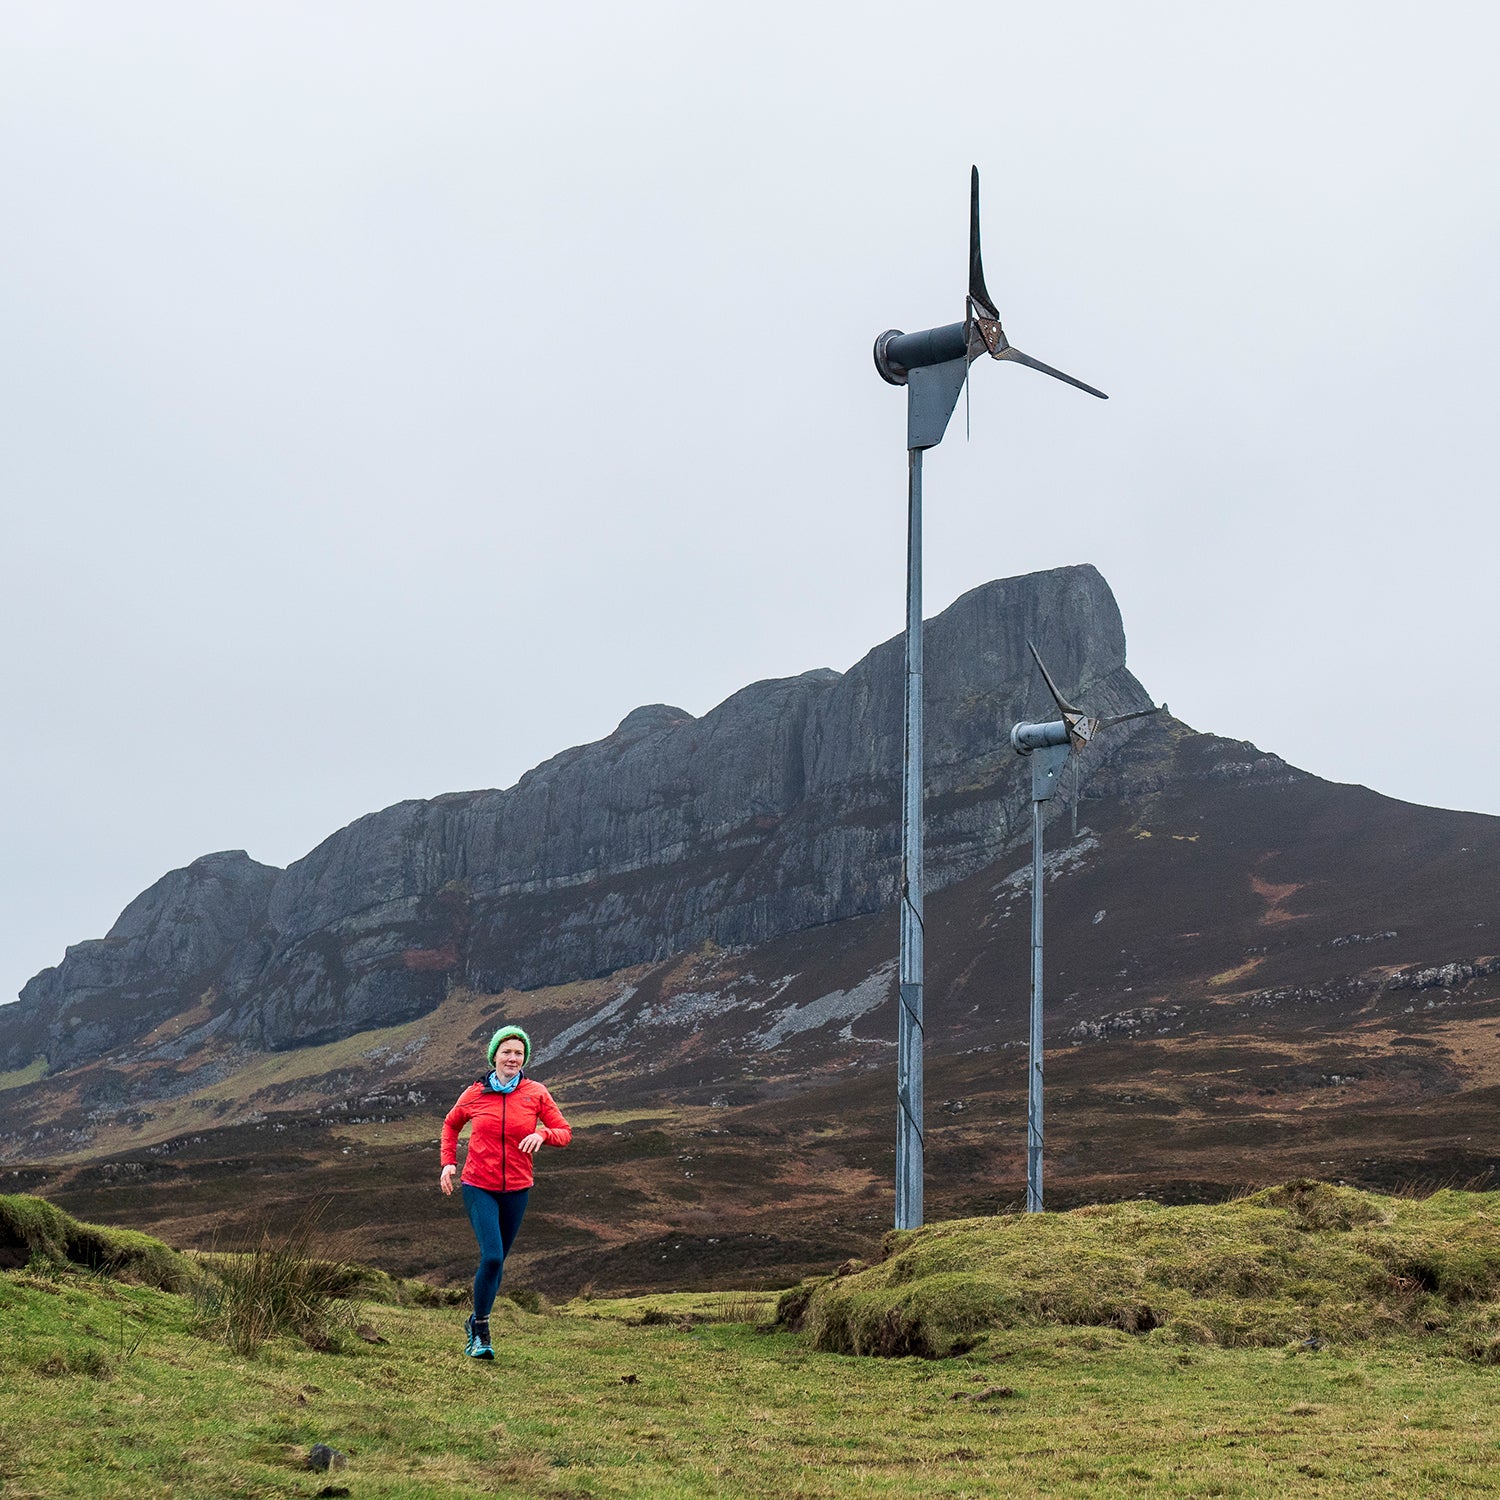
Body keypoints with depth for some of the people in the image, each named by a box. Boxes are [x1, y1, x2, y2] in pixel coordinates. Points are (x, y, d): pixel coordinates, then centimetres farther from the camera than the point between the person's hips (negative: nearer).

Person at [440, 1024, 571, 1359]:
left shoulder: (535, 1093, -2)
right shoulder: (475, 1093, -2)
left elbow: (564, 1132, -1)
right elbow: (451, 1125, 16)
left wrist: (542, 1134, -22)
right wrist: (448, 1162, 4)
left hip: (516, 1189, 2)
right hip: (479, 1187, -2)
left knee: (497, 1261, 12)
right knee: (492, 1256, -16)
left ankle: (476, 1322, 32)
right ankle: (481, 1332, -1)